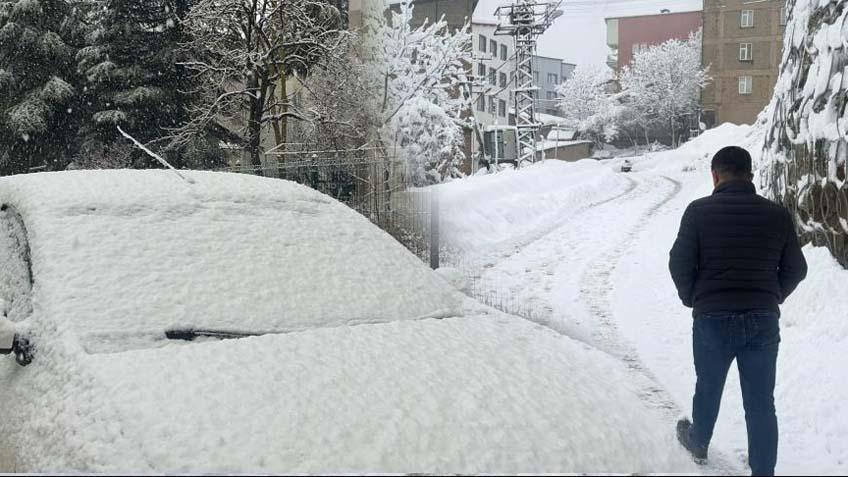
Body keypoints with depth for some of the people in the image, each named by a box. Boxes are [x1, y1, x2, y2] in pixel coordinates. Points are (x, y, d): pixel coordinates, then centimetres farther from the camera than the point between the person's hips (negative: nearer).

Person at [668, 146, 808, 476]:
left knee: (708, 389, 22)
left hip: (712, 319, -1)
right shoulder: (777, 214, 0)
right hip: (763, 322, 1)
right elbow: (796, 269, 6)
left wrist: (692, 299, 10)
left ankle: (698, 444, 44)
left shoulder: (699, 211, -8)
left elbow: (680, 264, -8)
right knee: (761, 402, 9)